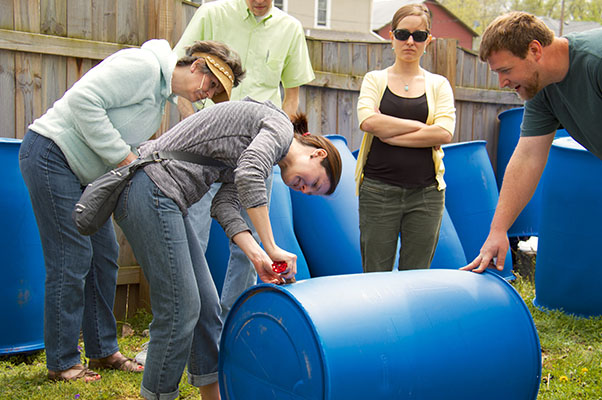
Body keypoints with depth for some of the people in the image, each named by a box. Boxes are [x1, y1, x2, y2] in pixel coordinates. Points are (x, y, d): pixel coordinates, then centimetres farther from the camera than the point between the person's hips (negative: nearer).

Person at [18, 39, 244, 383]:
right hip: (51, 154, -10)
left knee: (104, 256, 11)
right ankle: (63, 363, 5)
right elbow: (82, 99, -25)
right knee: (71, 260, -7)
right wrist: (122, 155, -20)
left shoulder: (162, 94, 14)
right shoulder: (143, 65, -17)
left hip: (81, 172, 10)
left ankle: (103, 351, 22)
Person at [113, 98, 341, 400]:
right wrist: (271, 249, -20)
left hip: (162, 199, 10)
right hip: (152, 190, -10)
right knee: (180, 309, -8)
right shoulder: (280, 124, -5)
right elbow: (249, 177, -25)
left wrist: (257, 256, -7)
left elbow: (225, 206, 7)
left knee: (205, 306, 11)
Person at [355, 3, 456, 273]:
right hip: (378, 189, -1)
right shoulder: (375, 79, 9)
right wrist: (419, 126, -8)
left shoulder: (439, 85, 10)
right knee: (376, 276, 2)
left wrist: (390, 135, -9)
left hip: (425, 193, 1)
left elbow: (444, 133, -7)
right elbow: (368, 121, -11)